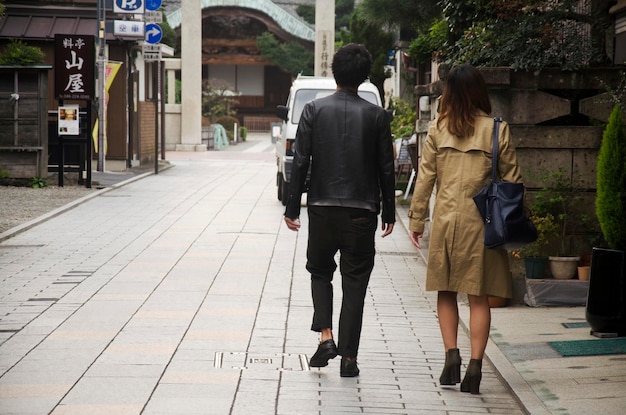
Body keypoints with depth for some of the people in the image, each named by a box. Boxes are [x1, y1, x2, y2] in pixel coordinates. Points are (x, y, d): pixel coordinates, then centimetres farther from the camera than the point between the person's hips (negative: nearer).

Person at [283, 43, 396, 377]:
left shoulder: (314, 111, -2)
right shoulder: (376, 115, -1)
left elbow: (300, 162, -4)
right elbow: (386, 168, 2)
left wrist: (292, 207, 2)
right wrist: (389, 213, 11)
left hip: (322, 208, 0)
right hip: (362, 212, 0)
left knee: (320, 271, 19)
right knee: (355, 282, 6)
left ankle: (325, 335, 0)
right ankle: (348, 357, 4)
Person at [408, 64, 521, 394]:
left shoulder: (438, 129, 0)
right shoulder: (497, 130, -2)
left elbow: (425, 177, 2)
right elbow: (511, 179, 1)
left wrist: (416, 220, 9)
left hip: (446, 220, 1)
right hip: (482, 223, -1)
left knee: (446, 292, 14)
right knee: (478, 297, 3)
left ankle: (451, 354, 1)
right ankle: (475, 366, -2)